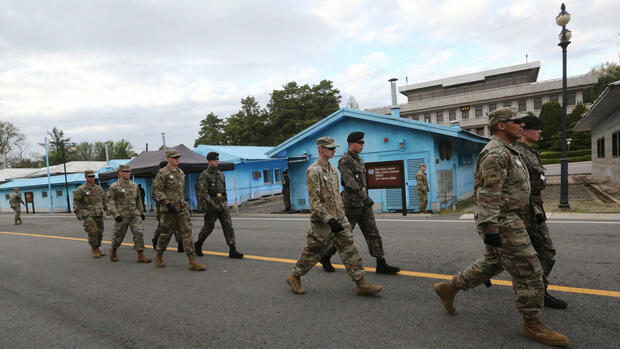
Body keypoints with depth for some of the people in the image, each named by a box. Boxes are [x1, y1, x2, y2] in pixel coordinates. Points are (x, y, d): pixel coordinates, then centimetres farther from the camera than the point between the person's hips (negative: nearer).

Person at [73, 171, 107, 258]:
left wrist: (105, 210, 17)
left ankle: (97, 248, 25)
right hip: (87, 215, -4)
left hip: (98, 215, 5)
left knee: (99, 232, 6)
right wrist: (78, 214, -10)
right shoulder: (80, 190, -6)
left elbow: (104, 199, 20)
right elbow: (76, 203, -5)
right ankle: (94, 249, 3)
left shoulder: (98, 188, 8)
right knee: (93, 231, -15)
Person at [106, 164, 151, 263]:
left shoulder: (135, 186, 10)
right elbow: (110, 201, -8)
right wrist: (115, 214, -17)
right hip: (122, 216, -3)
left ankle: (140, 256, -8)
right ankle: (113, 251, 38)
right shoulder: (114, 187, -4)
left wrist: (141, 212, 18)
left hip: (135, 215, 3)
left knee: (139, 233, -10)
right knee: (118, 236, 9)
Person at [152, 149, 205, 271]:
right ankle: (159, 256, 33)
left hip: (182, 208, 5)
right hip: (169, 210, -5)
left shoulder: (181, 172, 14)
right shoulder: (162, 173, -7)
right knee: (166, 233, 8)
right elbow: (157, 191, -12)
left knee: (187, 232, -3)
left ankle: (192, 262, -4)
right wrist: (167, 203, -20)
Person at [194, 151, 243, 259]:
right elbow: (203, 192, -14)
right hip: (211, 205, -5)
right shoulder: (204, 175, -7)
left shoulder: (220, 173, 14)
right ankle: (198, 245, 31)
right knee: (208, 227, 6)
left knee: (228, 226, -4)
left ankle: (232, 250, -5)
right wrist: (212, 204, -22)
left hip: (223, 204, 5)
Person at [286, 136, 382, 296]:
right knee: (313, 252, 6)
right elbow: (314, 202, -21)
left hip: (339, 219, 8)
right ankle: (294, 277, 27)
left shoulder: (333, 169, 11)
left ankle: (361, 285, 10)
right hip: (322, 222, -7)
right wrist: (329, 219, -25)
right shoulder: (313, 171, -16)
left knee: (350, 250, 5)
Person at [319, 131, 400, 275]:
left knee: (373, 233, 3)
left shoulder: (358, 159, 15)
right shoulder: (344, 160, -13)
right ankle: (325, 257, 21)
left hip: (363, 203, 8)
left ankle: (381, 264, 5)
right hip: (351, 202, -8)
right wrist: (364, 197, -29)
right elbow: (349, 181, -24)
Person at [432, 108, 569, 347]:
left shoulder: (505, 152, 17)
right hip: (501, 224, -11)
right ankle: (532, 325, 14)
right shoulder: (495, 153, -18)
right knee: (528, 272, -2)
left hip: (507, 220, 11)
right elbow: (487, 195, -25)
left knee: (492, 264, 19)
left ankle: (448, 288, 27)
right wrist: (490, 229, -28)